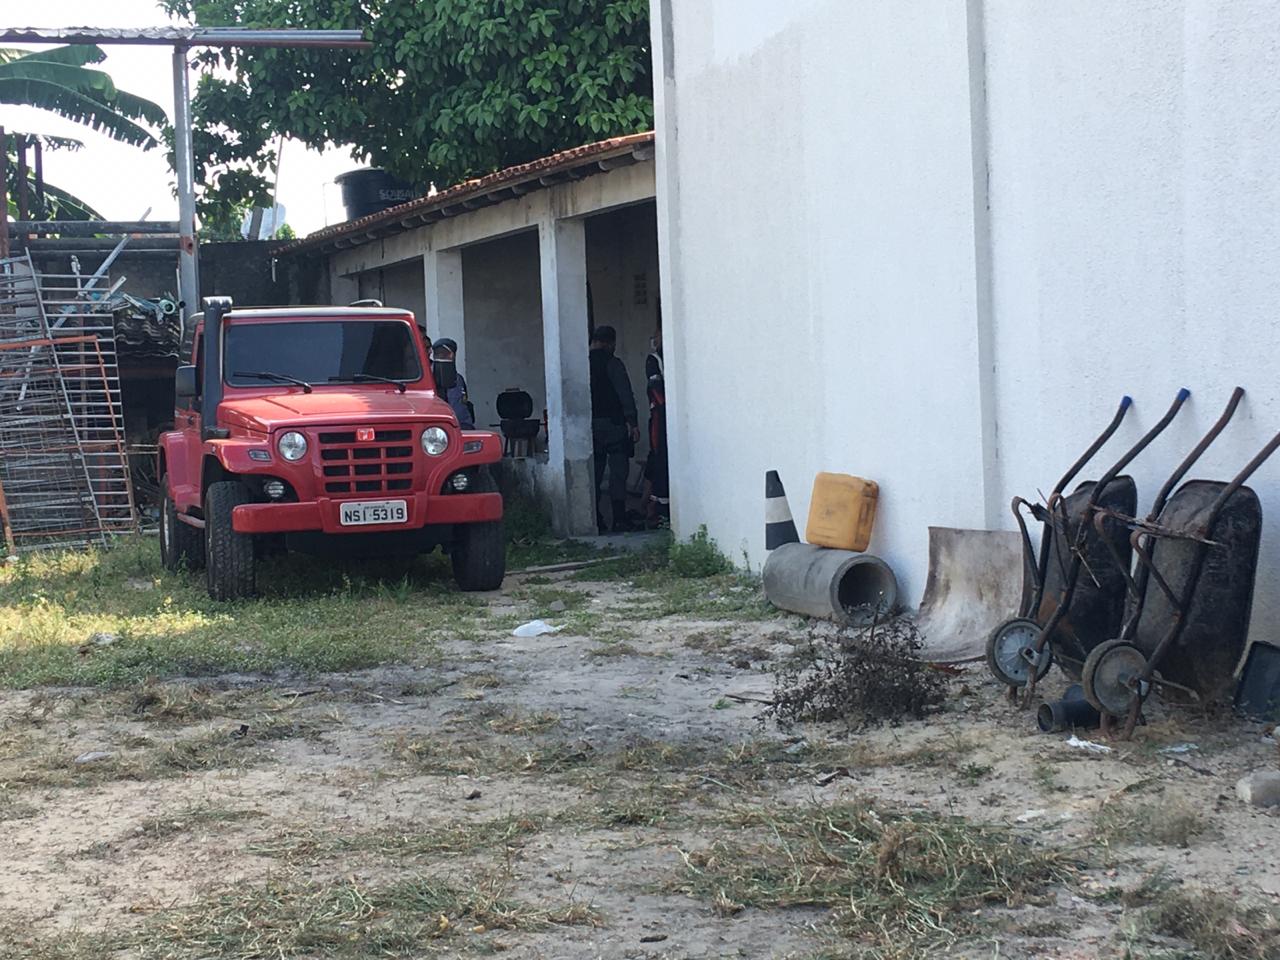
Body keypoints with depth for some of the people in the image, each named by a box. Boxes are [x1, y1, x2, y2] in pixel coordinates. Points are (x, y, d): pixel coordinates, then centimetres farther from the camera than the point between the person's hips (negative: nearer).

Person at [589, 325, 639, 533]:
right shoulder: (612, 363, -8)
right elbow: (625, 394, -14)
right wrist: (633, 422, -13)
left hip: (589, 425, 5)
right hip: (612, 423, -5)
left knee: (593, 474, 9)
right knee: (618, 472, -3)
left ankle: (594, 520, 8)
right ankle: (619, 519, -7)